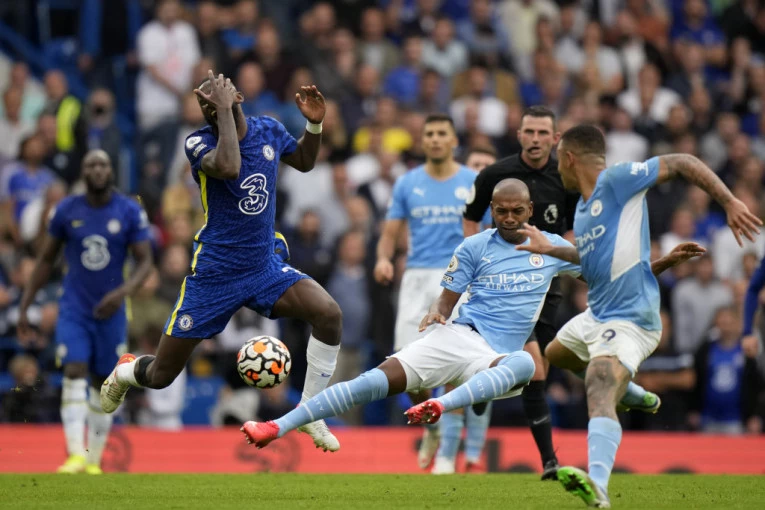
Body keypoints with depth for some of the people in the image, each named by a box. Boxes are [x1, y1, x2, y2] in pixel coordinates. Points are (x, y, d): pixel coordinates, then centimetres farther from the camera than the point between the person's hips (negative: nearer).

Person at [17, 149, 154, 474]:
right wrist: (24, 306, 6)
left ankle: (94, 460, 16)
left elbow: (145, 262, -5)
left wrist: (123, 292, -23)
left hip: (110, 312, 1)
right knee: (74, 374, -16)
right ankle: (76, 456, -25)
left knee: (102, 386, 7)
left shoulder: (130, 212, -4)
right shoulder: (65, 211, -1)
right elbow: (46, 260, 8)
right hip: (74, 310, 0)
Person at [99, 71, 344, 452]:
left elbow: (304, 161, 22)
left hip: (265, 267, 4)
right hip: (214, 274, -3)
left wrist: (314, 124, 4)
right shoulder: (199, 142, -15)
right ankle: (123, 373, 42)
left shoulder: (269, 131, 1)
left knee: (329, 314, -24)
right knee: (162, 375, 2)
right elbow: (228, 167, -38)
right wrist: (223, 111, -31)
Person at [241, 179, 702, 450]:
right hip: (461, 336, -1)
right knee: (378, 380, -22)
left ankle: (440, 406, -53)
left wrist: (667, 261, 11)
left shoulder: (552, 248, 13)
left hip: (497, 358, 1)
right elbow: (447, 298, 9)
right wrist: (436, 314, -15)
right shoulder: (475, 248, 6)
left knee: (525, 364, -38)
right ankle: (277, 426, -25)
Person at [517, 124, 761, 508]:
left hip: (629, 319, -11)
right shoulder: (583, 208, 13)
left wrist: (730, 203, -20)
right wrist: (549, 249, 36)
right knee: (554, 354, 36)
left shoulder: (616, 181, -14)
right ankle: (628, 392, 51)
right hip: (597, 315, 11)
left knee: (599, 395, -31)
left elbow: (681, 163, -14)